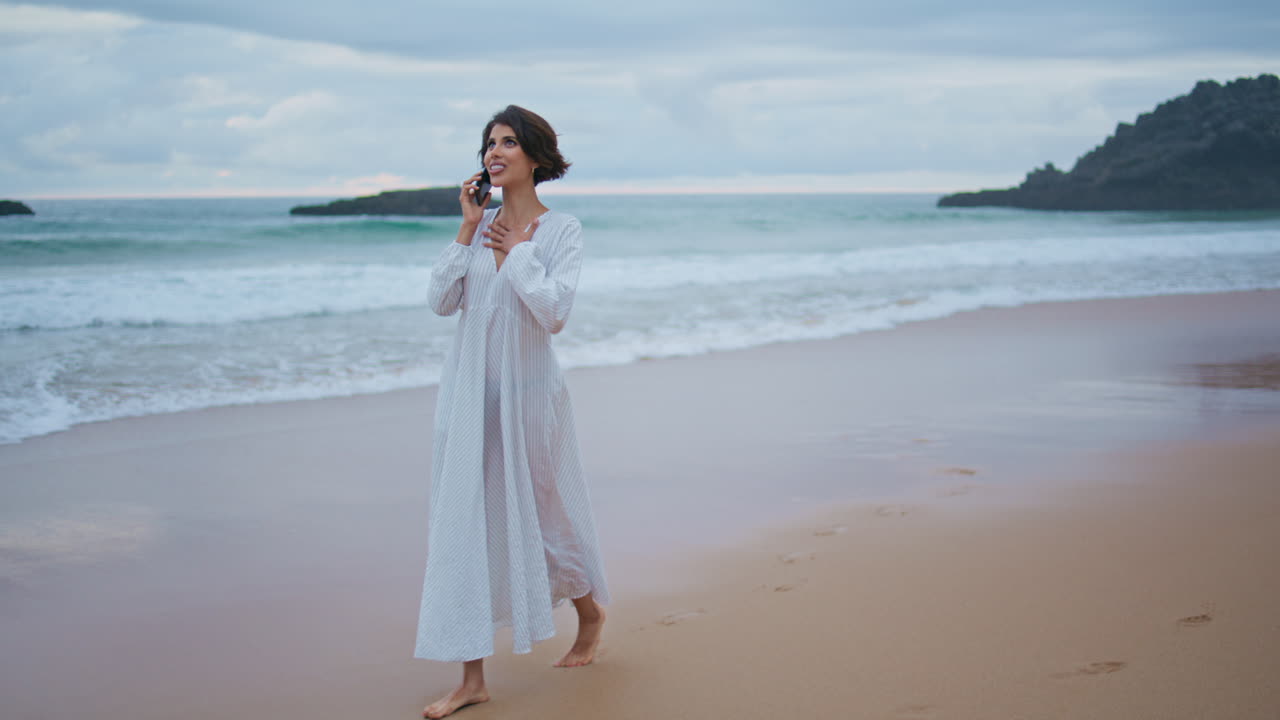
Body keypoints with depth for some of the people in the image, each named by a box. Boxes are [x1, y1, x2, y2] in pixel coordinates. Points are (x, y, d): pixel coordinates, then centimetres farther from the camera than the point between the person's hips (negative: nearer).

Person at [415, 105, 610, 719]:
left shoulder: (561, 230, -5)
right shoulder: (481, 224, 7)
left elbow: (554, 311, -18)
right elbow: (441, 300, -2)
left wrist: (517, 249, -12)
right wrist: (468, 230, -7)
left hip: (527, 391, -4)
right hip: (468, 391, 4)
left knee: (542, 514, 11)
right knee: (463, 523, 0)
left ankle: (590, 611, 41)